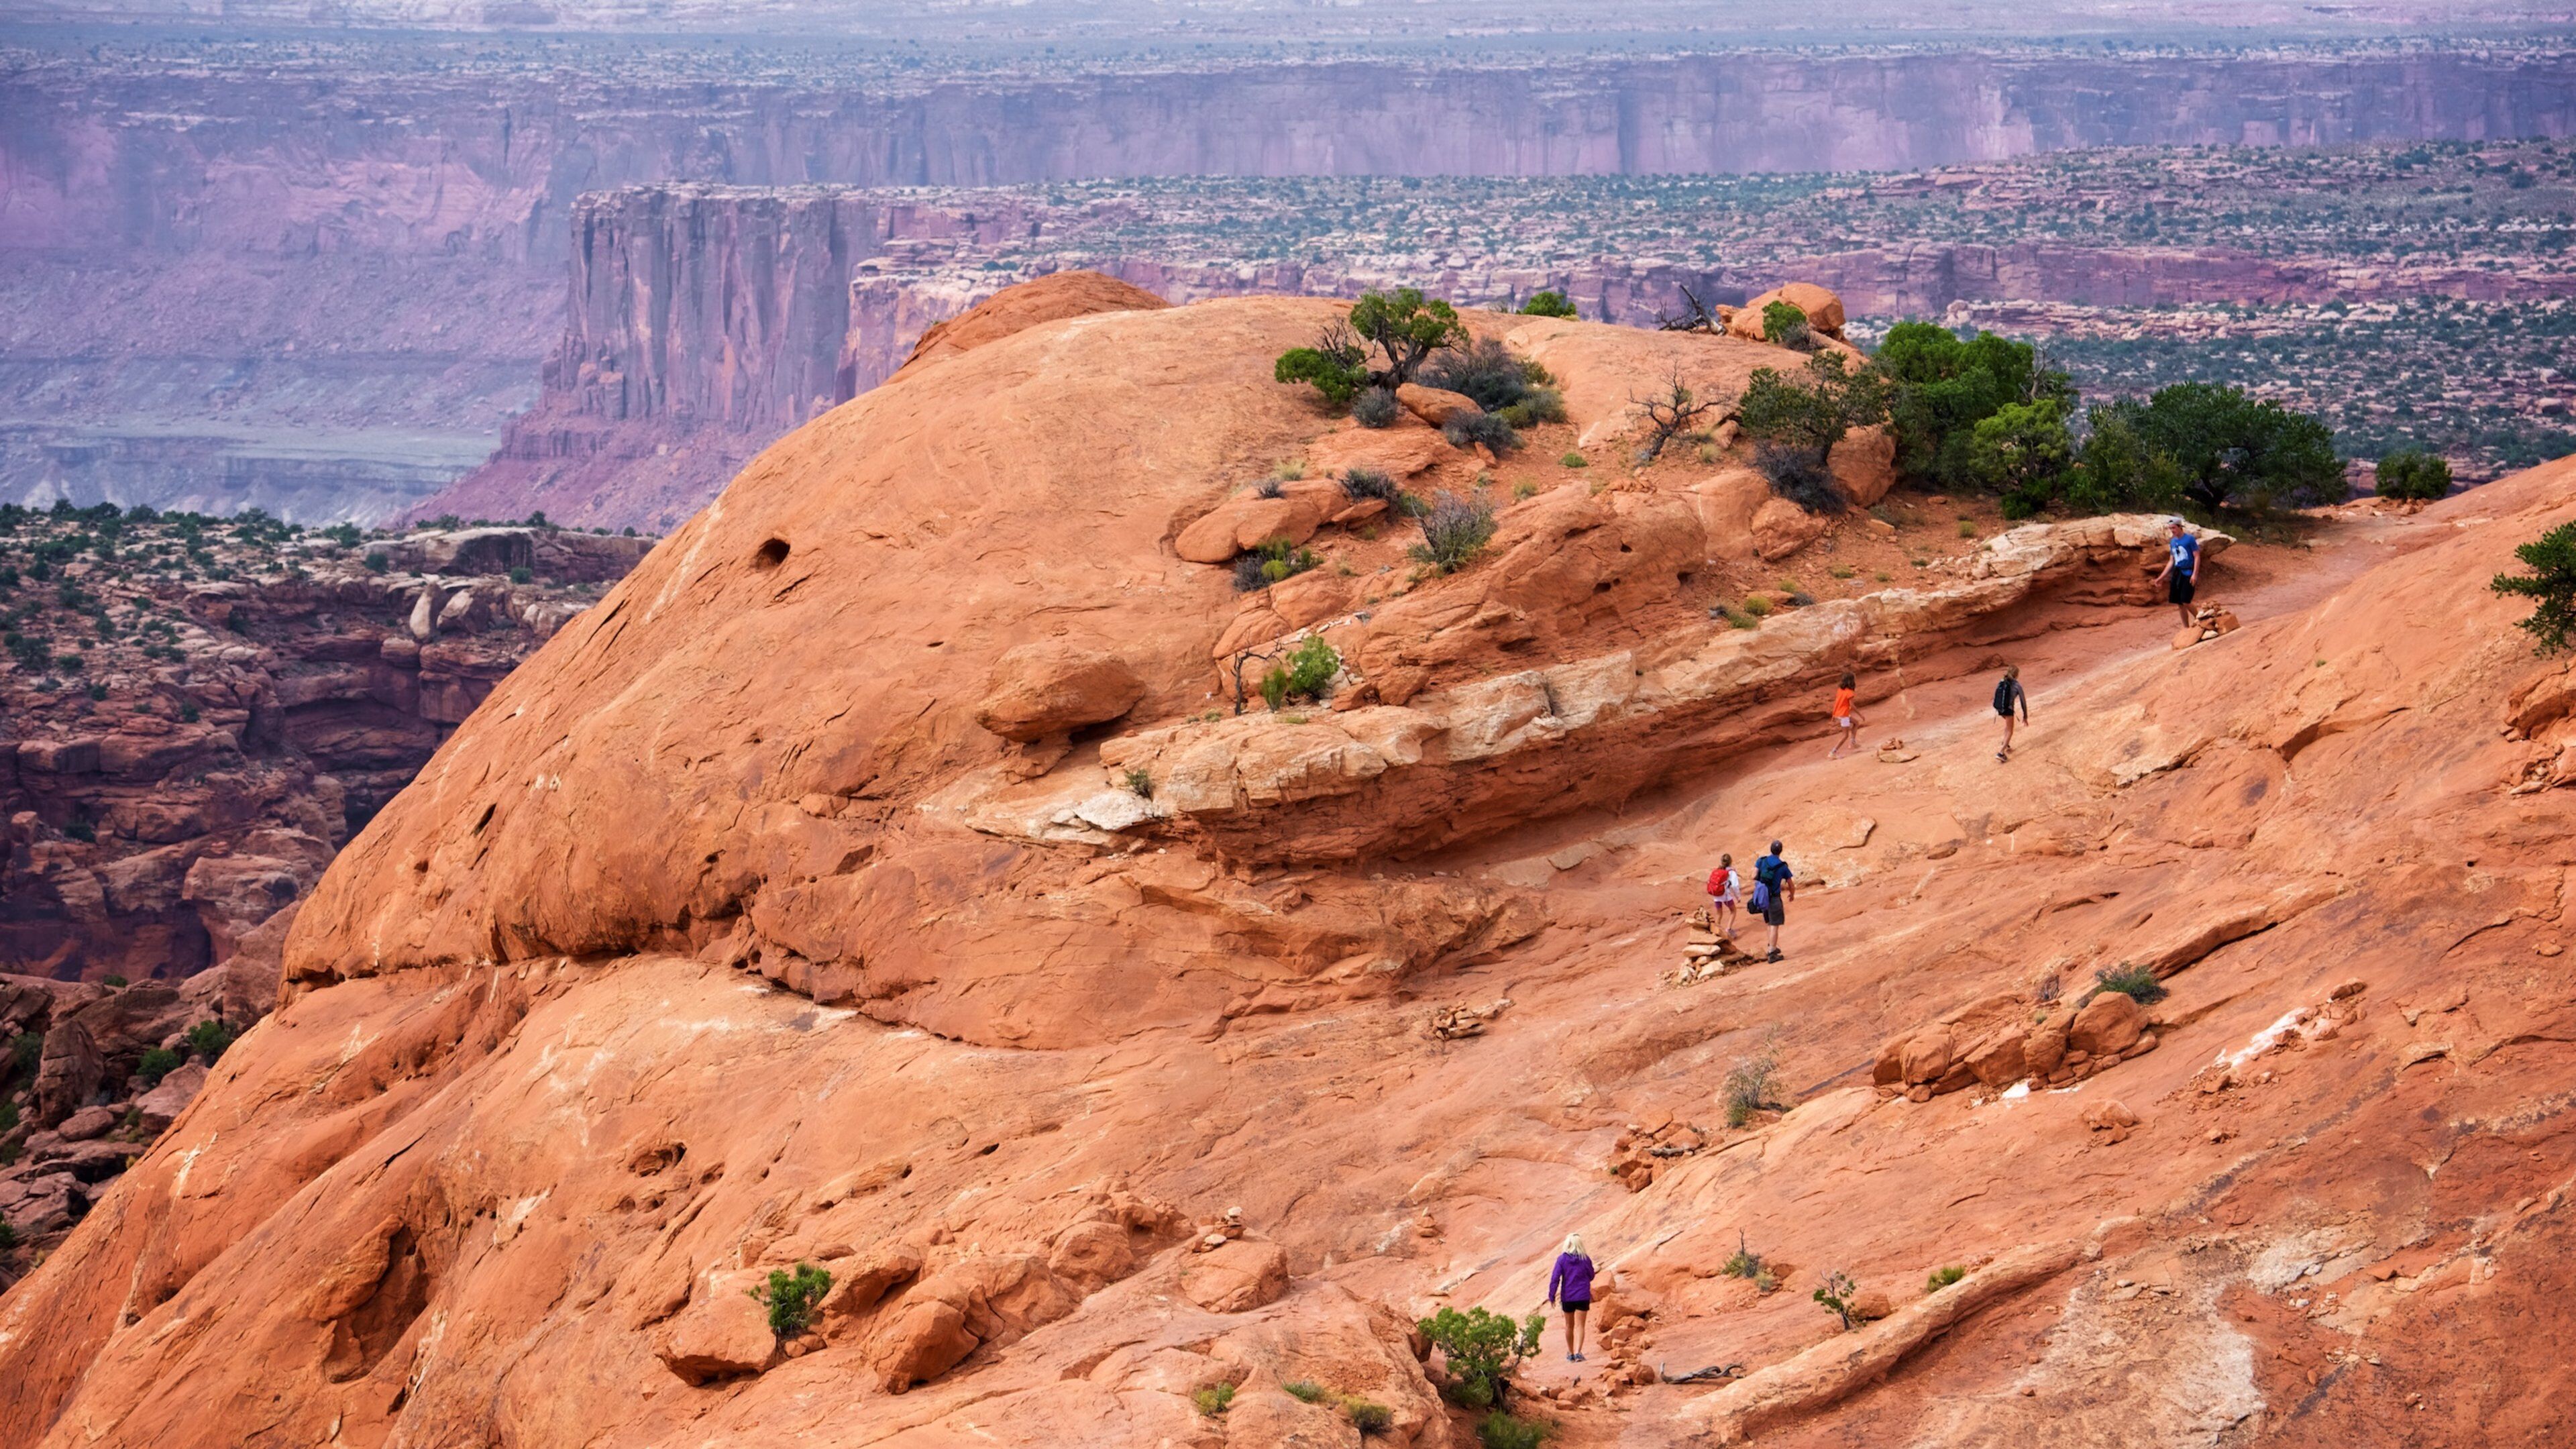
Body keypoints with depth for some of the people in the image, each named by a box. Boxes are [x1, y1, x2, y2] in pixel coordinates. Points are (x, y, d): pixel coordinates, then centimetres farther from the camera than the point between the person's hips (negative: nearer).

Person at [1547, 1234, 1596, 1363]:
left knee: (1569, 1325, 16)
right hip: (1583, 1297, -1)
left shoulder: (1562, 1259, -8)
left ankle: (1570, 1353, 26)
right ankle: (1578, 1352, -18)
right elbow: (1591, 1276, 8)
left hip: (1567, 1298, 1)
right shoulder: (1586, 1259, -6)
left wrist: (1552, 1296, -4)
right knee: (1579, 1325, -1)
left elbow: (1555, 1278, -10)